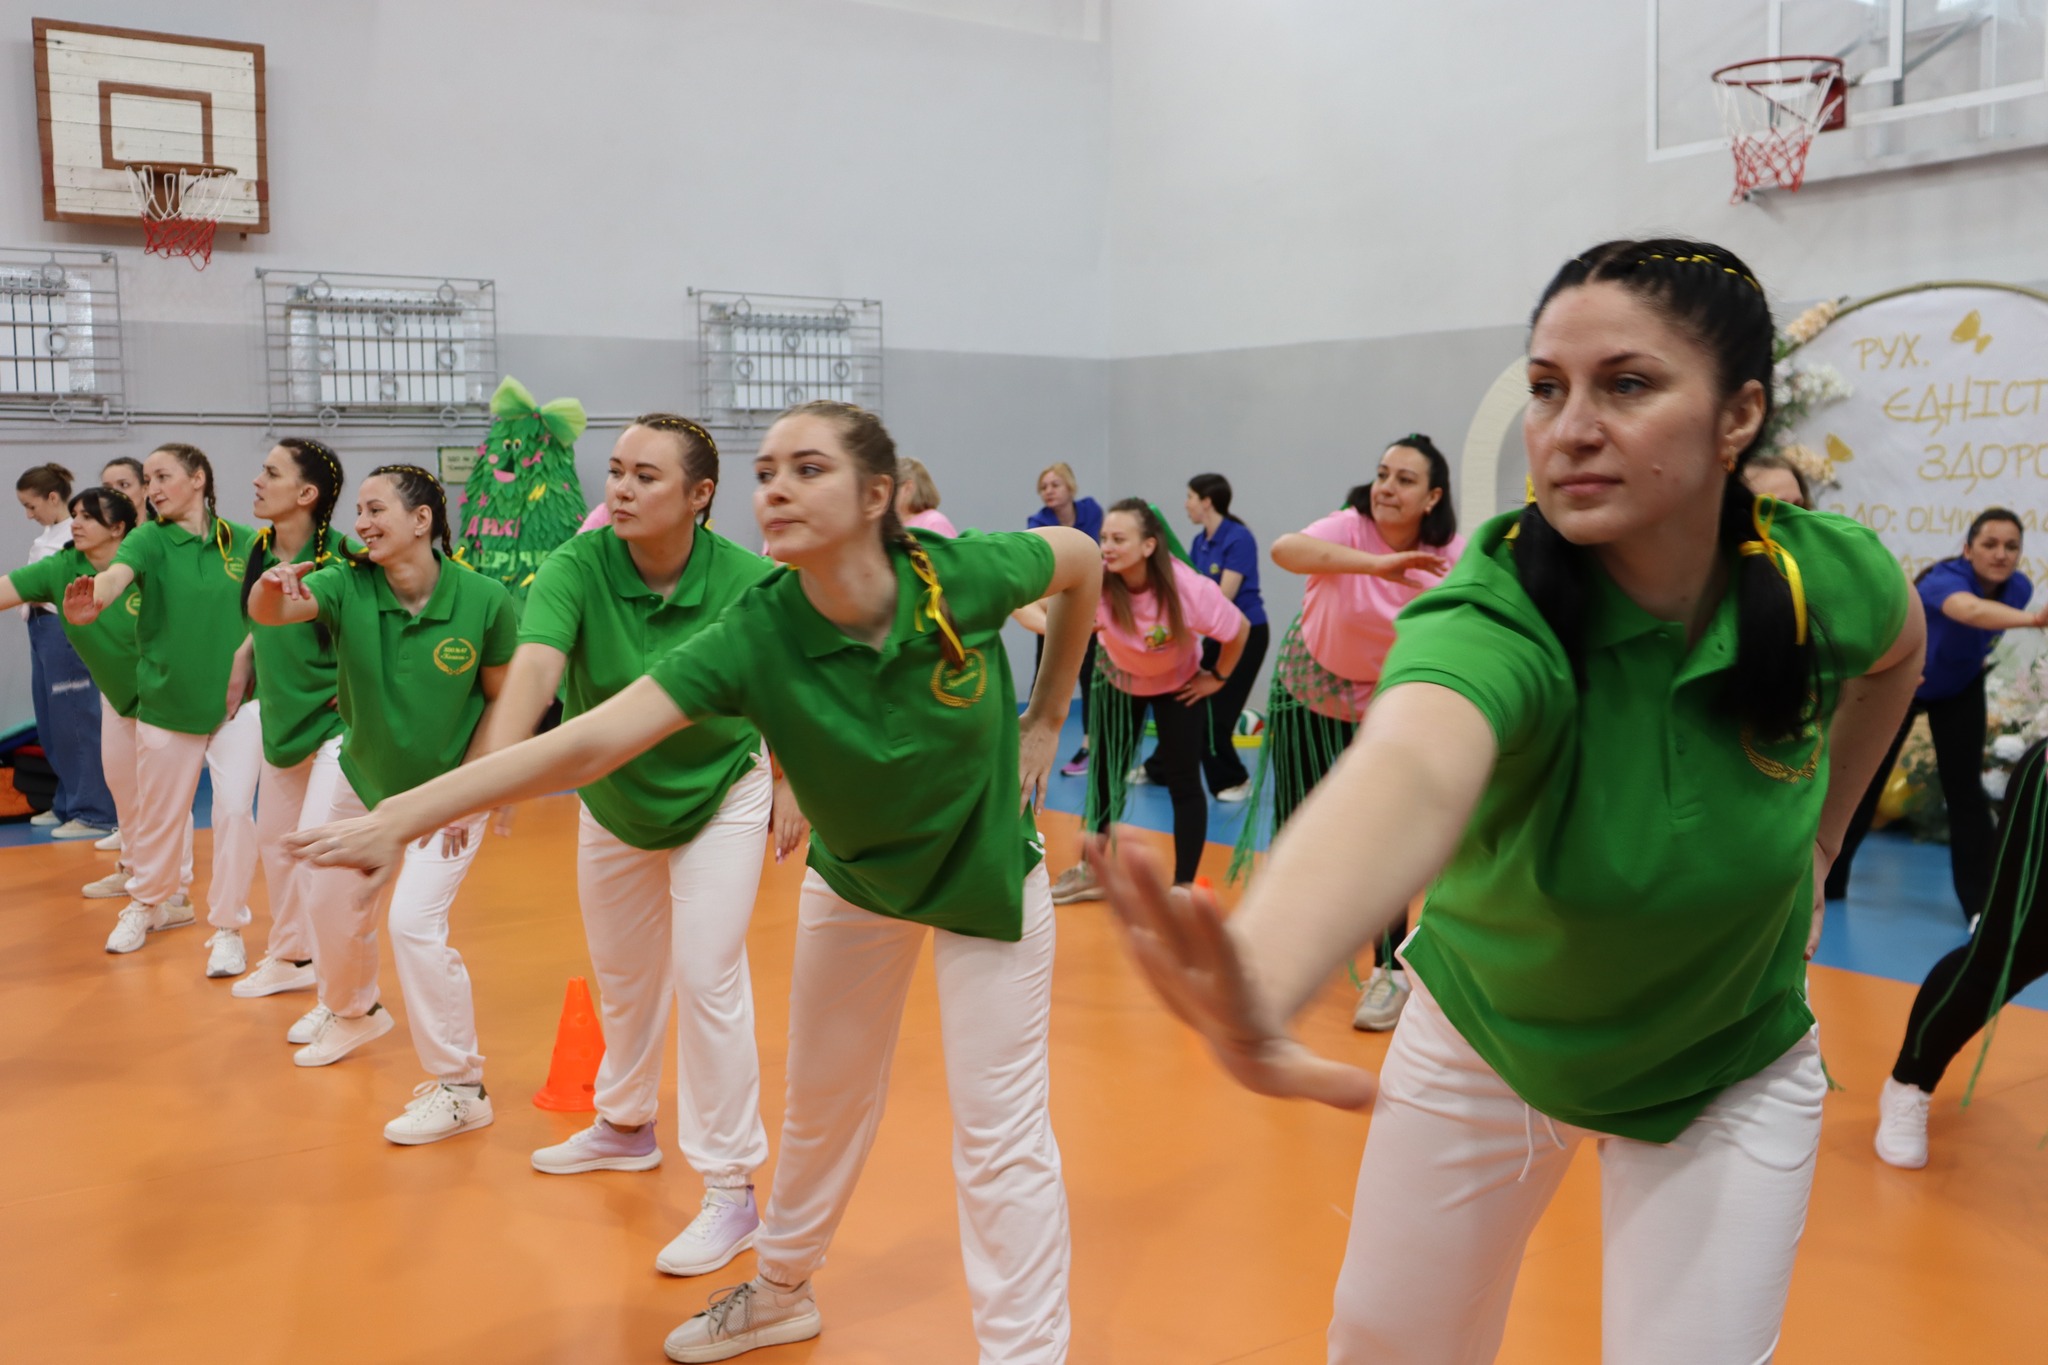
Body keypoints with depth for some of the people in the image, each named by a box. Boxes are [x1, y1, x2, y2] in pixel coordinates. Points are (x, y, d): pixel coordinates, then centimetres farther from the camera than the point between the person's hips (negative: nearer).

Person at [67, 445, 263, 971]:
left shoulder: (243, 541, -2)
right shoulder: (148, 539, -7)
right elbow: (117, 574, -28)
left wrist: (245, 657, -14)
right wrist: (92, 603, -51)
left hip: (235, 700, 0)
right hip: (167, 703, 1)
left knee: (235, 810, -7)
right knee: (157, 814, 15)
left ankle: (227, 927, 10)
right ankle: (149, 902, 42)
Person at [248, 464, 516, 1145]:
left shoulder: (485, 599, -22)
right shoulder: (347, 585, -17)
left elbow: (500, 700, -11)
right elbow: (269, 613, -33)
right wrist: (270, 590, -57)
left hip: (447, 792, -4)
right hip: (359, 779, 5)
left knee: (415, 922, -16)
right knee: (333, 904, 19)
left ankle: (459, 1088, 0)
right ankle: (352, 1012, 53)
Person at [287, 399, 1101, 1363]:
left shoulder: (967, 577, -27)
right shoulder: (754, 638, -27)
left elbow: (1082, 555, -5)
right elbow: (589, 740, -35)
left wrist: (1045, 719, -2)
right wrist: (399, 817, -43)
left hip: (987, 876, -2)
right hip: (852, 880, 2)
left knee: (1002, 1137, 1)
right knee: (822, 1104, 18)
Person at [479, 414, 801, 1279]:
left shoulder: (748, 582, -24)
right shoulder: (576, 569, -24)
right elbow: (534, 667, -41)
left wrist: (789, 784, -4)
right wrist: (491, 774, -57)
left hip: (721, 795, -3)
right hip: (612, 799, 3)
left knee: (707, 978, -7)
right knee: (621, 975, 20)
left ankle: (733, 1189, 8)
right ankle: (626, 1126, 46)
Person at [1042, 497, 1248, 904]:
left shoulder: (1188, 589, -35)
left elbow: (1239, 628, -17)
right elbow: (1040, 612, -40)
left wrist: (1218, 678, -8)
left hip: (1178, 684, -2)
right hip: (1118, 680, 2)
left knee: (1183, 782, -4)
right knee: (1105, 773, 10)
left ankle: (1183, 885, 9)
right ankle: (1094, 870, 28)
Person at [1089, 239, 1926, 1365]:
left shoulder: (1827, 577, -20)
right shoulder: (1494, 616, -33)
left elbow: (1899, 644, 8)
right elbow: (1408, 773, -57)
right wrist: (1257, 997, -77)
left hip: (1727, 1079, 2)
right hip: (1481, 1043, -1)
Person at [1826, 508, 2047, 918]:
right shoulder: (1944, 578, -37)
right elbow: (1972, 611, -62)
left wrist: (1976, 656, -2)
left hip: (1960, 690, 4)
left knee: (1965, 790, -3)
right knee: (1866, 781, 3)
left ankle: (1981, 902, 3)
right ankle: (1827, 880, 19)